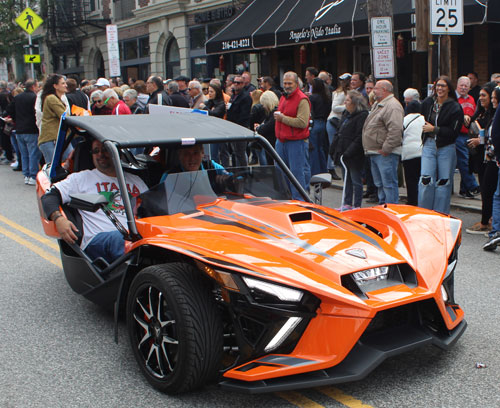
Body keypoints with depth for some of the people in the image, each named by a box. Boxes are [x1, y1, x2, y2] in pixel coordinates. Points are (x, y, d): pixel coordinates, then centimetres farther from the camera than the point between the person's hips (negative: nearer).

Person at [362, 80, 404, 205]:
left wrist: (386, 149, -23)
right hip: (374, 152, 11)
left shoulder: (393, 106, -15)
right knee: (379, 184, 17)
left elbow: (396, 130, -25)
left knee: (389, 184, -8)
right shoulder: (378, 104, 20)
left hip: (386, 154, -11)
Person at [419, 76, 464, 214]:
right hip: (429, 146, 3)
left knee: (443, 182, 3)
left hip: (446, 148, -2)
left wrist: (434, 129, -13)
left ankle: (441, 216, 14)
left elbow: (453, 132, -11)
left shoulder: (455, 108, -6)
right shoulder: (427, 103, 6)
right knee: (426, 181, -4)